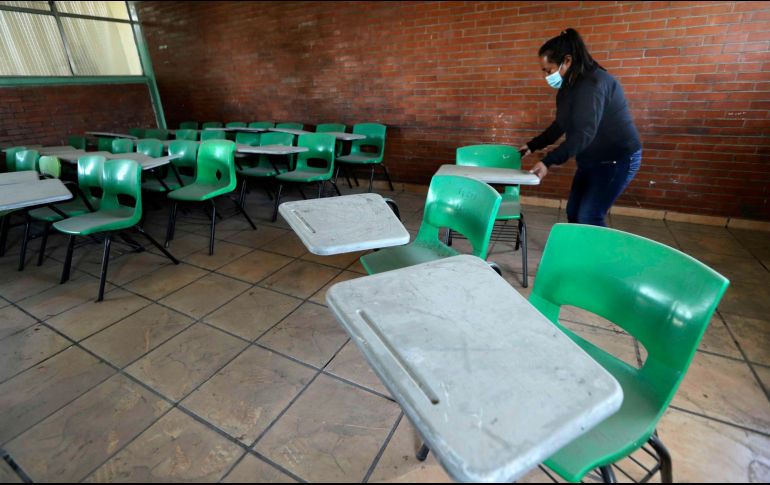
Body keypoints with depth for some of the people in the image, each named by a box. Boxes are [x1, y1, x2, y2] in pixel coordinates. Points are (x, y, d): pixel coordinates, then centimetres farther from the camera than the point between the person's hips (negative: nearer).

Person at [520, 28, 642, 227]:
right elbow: (560, 125, 16)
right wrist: (532, 146, 14)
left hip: (617, 159, -9)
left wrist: (548, 162, -35)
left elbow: (583, 133, -31)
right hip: (592, 160, 10)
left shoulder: (593, 83, -23)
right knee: (573, 212, 10)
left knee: (589, 218, -13)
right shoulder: (570, 86, 7)